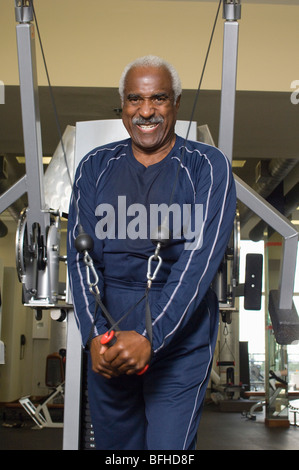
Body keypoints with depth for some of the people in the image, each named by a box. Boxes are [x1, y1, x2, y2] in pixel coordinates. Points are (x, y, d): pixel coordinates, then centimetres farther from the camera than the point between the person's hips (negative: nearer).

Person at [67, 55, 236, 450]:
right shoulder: (96, 166, 5)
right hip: (106, 341, 3)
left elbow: (201, 259, -14)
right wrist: (94, 335, -14)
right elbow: (80, 255, -1)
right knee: (112, 442, 16)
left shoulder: (208, 167, -5)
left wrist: (150, 337, -22)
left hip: (180, 340, -3)